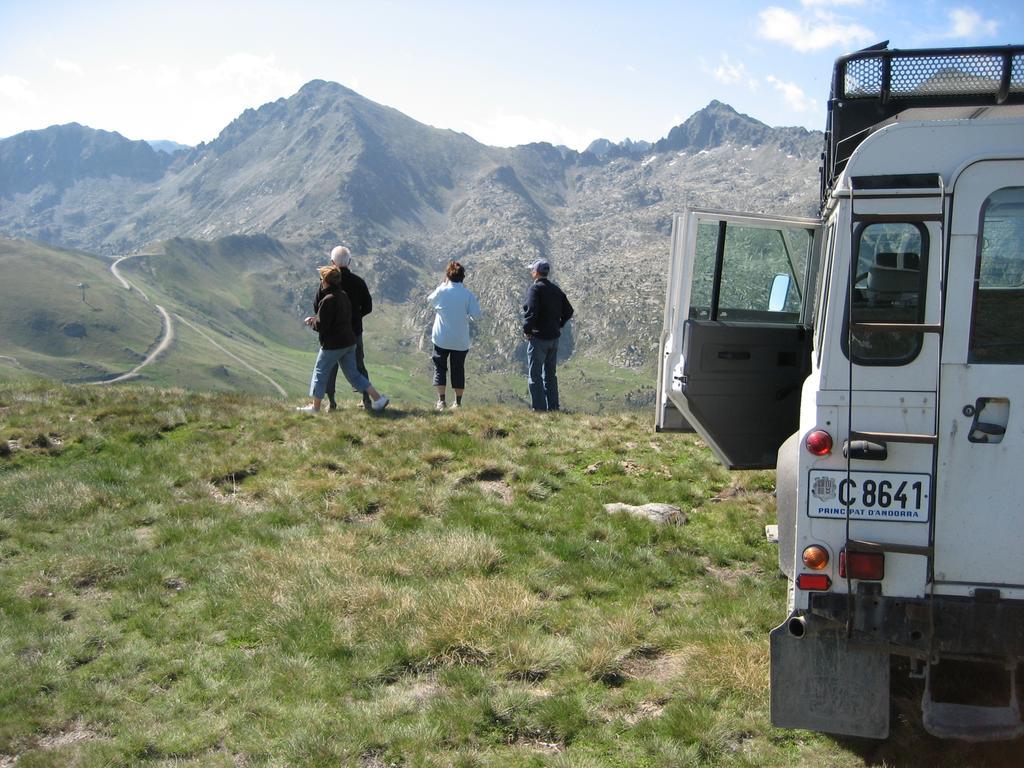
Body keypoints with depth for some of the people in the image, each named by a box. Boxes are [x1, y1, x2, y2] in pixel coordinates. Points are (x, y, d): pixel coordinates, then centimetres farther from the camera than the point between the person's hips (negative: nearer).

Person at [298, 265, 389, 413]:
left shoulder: (328, 300, -19)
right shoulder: (344, 296, 9)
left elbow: (321, 325, -20)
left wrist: (311, 321, 3)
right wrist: (315, 319, 16)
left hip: (332, 344, -8)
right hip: (349, 341, 8)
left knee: (320, 372, 8)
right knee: (353, 373, 15)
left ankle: (315, 407, 15)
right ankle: (378, 398, 9)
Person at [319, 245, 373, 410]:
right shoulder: (358, 282, -5)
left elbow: (317, 306, -8)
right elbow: (368, 307, 1)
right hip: (355, 330, 2)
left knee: (330, 366, 9)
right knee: (359, 365, 13)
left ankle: (331, 401, 8)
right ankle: (366, 399, 13)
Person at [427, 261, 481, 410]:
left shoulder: (441, 291, -8)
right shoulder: (467, 294, -7)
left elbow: (430, 299, 13)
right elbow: (476, 313, -10)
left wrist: (444, 283, 14)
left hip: (441, 338, -1)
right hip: (461, 340, 1)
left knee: (440, 368, 9)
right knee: (458, 370, 12)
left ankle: (441, 400, -1)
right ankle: (458, 402, 14)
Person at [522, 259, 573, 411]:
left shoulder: (535, 288, -12)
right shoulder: (556, 289, 10)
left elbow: (531, 311, -24)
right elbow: (568, 311, 13)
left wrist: (526, 330, -13)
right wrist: (557, 325, 15)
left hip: (538, 337, -7)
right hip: (554, 338, 7)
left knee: (535, 374, -1)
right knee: (550, 374, 16)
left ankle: (539, 407, -3)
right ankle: (553, 406, 18)